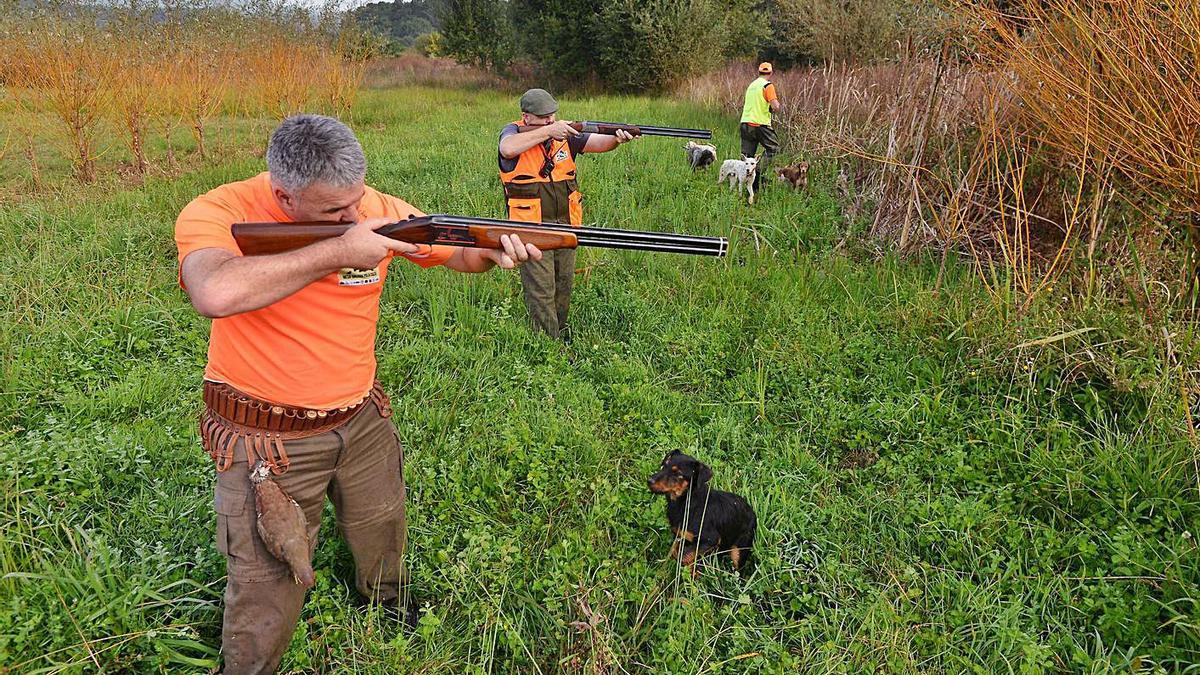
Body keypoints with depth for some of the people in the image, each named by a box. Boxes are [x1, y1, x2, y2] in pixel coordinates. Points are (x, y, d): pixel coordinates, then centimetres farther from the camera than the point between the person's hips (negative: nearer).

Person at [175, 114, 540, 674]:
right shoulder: (217, 213, -21)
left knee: (382, 536, 26)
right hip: (269, 438, -4)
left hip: (362, 416, 5)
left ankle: (387, 596, 60)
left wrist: (494, 249, -23)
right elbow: (216, 294, -42)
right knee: (266, 591, 6)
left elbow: (459, 253, 2)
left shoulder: (378, 210, -9)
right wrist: (336, 250, -35)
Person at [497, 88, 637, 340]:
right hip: (532, 227, -5)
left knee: (564, 284, 16)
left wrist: (616, 139, -32)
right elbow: (508, 149, -29)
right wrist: (547, 132, -24)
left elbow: (596, 142, -9)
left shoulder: (564, 133, 4)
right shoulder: (514, 132, -6)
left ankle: (560, 334, 33)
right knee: (541, 290, -5)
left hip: (566, 224, 5)